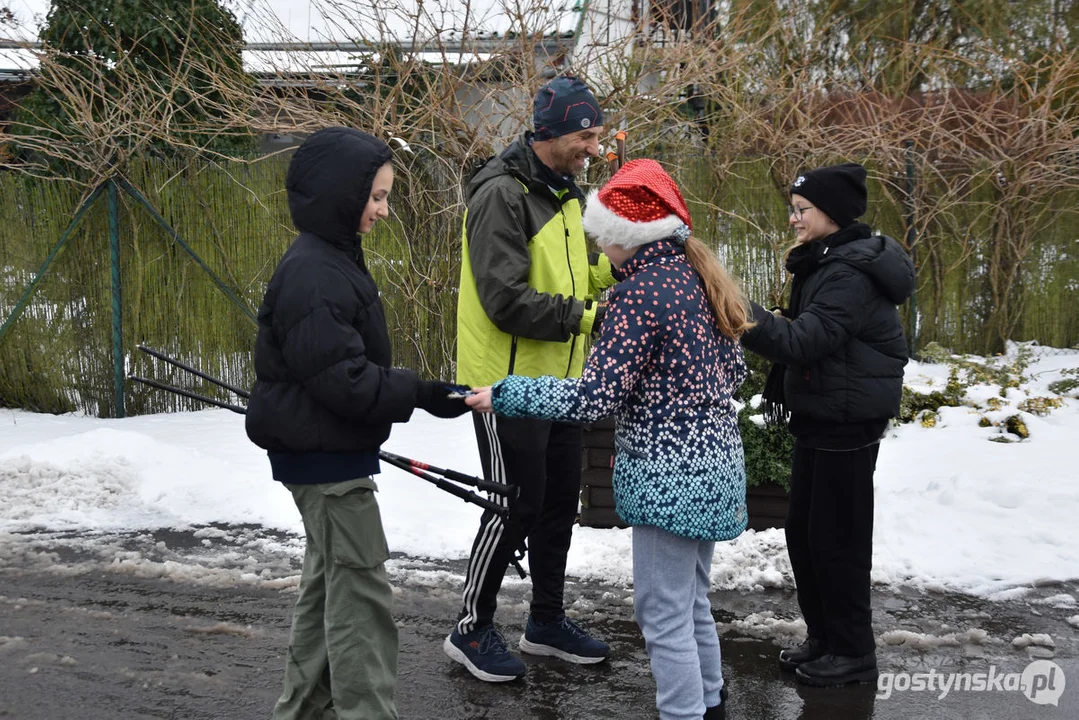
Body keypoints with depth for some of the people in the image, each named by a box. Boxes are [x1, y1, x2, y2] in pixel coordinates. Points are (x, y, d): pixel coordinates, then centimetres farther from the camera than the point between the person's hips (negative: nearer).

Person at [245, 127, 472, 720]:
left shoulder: (332, 260, 10)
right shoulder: (312, 276, -22)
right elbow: (343, 381, -26)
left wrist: (398, 386, 12)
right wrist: (420, 394, -24)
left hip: (328, 454, 11)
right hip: (326, 456, -11)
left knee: (328, 582, 19)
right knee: (360, 590, -5)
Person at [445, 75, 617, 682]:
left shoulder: (566, 192, 10)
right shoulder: (503, 194, -20)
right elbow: (508, 302, -26)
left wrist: (615, 262, -3)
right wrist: (589, 315, -22)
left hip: (558, 381, 9)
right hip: (509, 382, -9)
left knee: (559, 502, 16)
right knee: (515, 508, -1)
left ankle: (547, 620, 32)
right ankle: (472, 629, 17)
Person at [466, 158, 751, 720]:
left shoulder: (639, 293, -19)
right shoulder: (698, 274, 7)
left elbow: (593, 398, -22)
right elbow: (734, 370, 15)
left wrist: (504, 394, -15)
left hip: (670, 476, -10)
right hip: (714, 462, 10)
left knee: (664, 616, 1)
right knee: (692, 601, 23)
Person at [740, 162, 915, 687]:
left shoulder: (851, 273, -21)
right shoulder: (825, 263, 11)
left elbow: (802, 339, -30)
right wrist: (780, 387, 15)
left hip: (847, 424, -10)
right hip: (820, 418, 10)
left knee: (837, 538, 0)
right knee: (803, 531, 15)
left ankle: (853, 653, 14)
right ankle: (823, 638, 29)